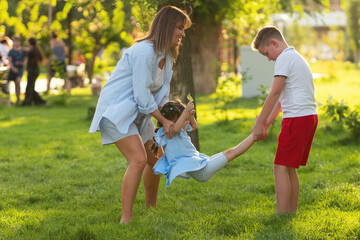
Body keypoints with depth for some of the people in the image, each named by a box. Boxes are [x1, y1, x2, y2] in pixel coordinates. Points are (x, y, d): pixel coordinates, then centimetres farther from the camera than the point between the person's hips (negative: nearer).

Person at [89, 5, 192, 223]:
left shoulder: (166, 56, 8)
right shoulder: (145, 52, -23)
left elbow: (161, 93, 13)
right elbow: (142, 95, -23)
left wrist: (168, 120, 3)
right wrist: (164, 121, -14)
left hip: (137, 113, 10)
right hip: (116, 109, -10)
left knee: (155, 159, 16)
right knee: (139, 159, -23)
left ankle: (151, 207, 36)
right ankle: (126, 219, -22)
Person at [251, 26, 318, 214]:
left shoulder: (284, 58, -7)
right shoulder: (297, 57, 24)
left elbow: (275, 93, -14)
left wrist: (260, 123, -10)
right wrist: (266, 122, 17)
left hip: (297, 117, -10)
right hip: (310, 116, 10)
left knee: (281, 167, -9)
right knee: (290, 168, 13)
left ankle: (281, 215, -11)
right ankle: (292, 212, 14)